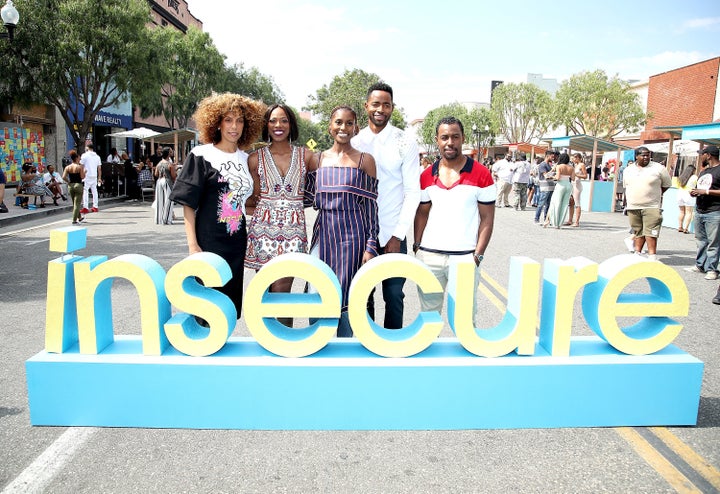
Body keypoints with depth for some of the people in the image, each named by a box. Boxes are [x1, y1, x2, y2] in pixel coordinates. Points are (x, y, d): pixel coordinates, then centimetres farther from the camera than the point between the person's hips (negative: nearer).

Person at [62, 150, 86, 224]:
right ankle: (74, 220, -4)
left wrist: (69, 182, 10)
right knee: (77, 204, -1)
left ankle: (79, 217, 36)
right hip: (78, 185, -5)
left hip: (70, 186, 5)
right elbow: (82, 177, -12)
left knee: (74, 203, 20)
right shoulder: (80, 167, -8)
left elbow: (64, 177, -5)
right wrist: (84, 172, 5)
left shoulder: (67, 167, 3)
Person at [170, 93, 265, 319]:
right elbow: (188, 203, -6)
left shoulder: (246, 159, 10)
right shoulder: (201, 156, -3)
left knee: (231, 305, 10)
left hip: (237, 242, 5)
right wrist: (192, 245, -13)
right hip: (209, 242, -4)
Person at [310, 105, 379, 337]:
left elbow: (371, 206, -2)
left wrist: (370, 246, -7)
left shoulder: (365, 160, 0)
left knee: (345, 298, 4)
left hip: (352, 236, -3)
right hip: (323, 233, 3)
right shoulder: (320, 158, 9)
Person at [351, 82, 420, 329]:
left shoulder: (405, 142, -3)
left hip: (393, 235, -2)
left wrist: (398, 235, -10)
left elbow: (413, 191, -5)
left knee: (394, 296, 5)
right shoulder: (354, 141, 4)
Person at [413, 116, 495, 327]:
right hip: (429, 255, 3)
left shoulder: (481, 174, -3)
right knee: (428, 314, 12)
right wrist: (417, 246, 3)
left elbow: (487, 219, -2)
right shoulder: (427, 176, 8)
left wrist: (478, 255, -9)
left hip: (465, 257, -3)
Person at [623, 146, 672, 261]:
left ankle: (652, 256, -10)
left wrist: (654, 195, 8)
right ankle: (637, 254, 19)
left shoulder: (658, 168, 0)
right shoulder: (628, 170, 12)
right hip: (633, 207, 4)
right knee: (637, 232, 11)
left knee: (650, 233, -11)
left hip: (651, 207, -4)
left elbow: (666, 185, 8)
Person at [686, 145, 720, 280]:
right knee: (700, 241, 13)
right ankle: (700, 265, 21)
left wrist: (706, 192, -18)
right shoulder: (703, 172, 21)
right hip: (699, 211, 8)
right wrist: (694, 193, 8)